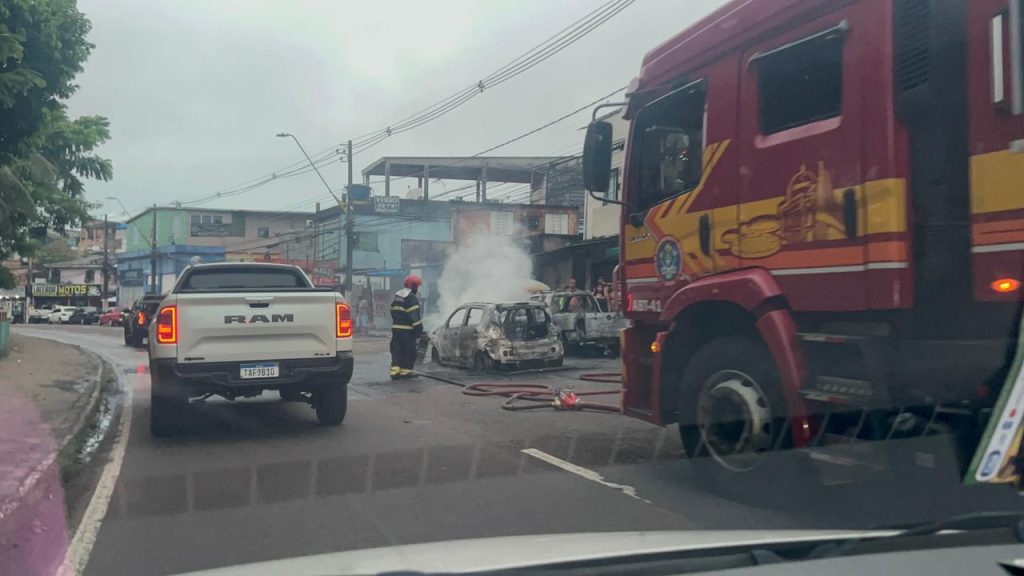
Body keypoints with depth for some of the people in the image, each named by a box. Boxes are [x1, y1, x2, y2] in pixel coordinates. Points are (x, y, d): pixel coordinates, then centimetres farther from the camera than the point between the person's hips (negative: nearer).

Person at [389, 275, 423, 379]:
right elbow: (414, 315, -19)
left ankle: (395, 371, 2)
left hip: (396, 327, 8)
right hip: (407, 329, -8)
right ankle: (405, 371, 5)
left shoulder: (397, 296, 15)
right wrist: (419, 328, -16)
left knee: (396, 350, 8)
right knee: (409, 351, 2)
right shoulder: (411, 298, -13)